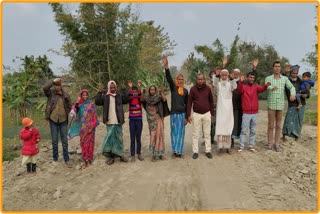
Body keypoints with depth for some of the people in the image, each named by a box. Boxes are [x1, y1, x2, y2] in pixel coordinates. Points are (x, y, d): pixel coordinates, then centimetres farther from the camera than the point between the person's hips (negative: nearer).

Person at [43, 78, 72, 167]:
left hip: (63, 120, 1)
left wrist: (68, 115, -2)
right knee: (54, 141, 8)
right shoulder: (51, 93, -2)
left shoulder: (66, 95, 1)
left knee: (64, 141, 5)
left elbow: (70, 107, 8)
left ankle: (66, 160, 13)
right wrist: (54, 81, -21)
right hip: (53, 120, 0)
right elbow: (45, 88, -23)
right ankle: (55, 159, 21)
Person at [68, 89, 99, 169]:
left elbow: (94, 117, -4)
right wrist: (77, 102, -18)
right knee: (83, 143, 6)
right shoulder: (79, 105, 5)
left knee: (89, 143, 4)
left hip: (90, 127, -3)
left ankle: (89, 160, 14)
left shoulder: (91, 104, -2)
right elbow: (74, 112, -10)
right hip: (82, 127, 3)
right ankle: (85, 160, 15)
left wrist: (91, 127, -10)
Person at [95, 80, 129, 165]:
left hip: (118, 121, 2)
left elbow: (126, 100, -8)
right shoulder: (105, 96, 5)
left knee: (119, 138, 11)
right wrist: (99, 92, -14)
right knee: (110, 138, -2)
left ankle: (120, 155, 22)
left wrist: (123, 90, -15)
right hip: (110, 122, -2)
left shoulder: (120, 95, 7)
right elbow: (97, 102, -6)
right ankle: (110, 156, 7)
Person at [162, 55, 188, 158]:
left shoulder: (185, 90, 7)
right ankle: (175, 150, 14)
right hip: (174, 114, -2)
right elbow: (168, 78, -16)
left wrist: (186, 117, 5)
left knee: (181, 132, 7)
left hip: (182, 114, 2)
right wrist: (166, 65, -30)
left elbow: (187, 104, 9)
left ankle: (179, 151, 16)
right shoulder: (173, 87, 0)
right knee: (174, 132, 4)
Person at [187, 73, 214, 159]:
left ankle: (208, 151, 17)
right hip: (196, 114, -1)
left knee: (207, 133, 8)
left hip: (207, 114, 2)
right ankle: (195, 152, 12)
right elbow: (189, 102, -3)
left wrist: (212, 113, 7)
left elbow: (211, 101, 8)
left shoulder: (207, 88, 1)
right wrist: (188, 115, -7)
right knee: (195, 134, 4)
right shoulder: (193, 89, -5)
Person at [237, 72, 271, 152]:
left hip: (255, 113, 3)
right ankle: (241, 146, 9)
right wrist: (241, 82, -42)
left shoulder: (256, 87, 7)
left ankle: (251, 146, 20)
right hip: (246, 113, -3)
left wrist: (266, 85, -37)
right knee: (243, 131, 2)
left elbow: (261, 89, -14)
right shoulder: (243, 86, 0)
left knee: (253, 131, 11)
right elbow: (239, 90, -23)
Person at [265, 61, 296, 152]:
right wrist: (272, 88, -43)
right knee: (271, 125, 3)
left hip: (280, 105, 2)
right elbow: (267, 87, -18)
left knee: (278, 125, 8)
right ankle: (270, 143, 13)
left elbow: (291, 87, -6)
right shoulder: (268, 78, 1)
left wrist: (293, 94, -30)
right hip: (271, 105, -1)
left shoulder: (285, 78, 5)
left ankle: (276, 144, 17)